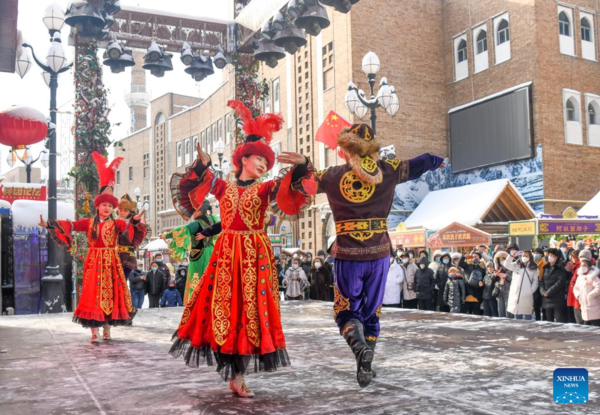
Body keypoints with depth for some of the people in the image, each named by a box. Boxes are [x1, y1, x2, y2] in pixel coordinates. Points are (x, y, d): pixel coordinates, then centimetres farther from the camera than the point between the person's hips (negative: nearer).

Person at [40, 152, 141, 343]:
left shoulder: (116, 223, 3)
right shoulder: (89, 222, 6)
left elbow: (127, 226, -17)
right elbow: (70, 225, -4)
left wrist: (135, 221, -40)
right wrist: (49, 225, -17)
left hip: (111, 261, 1)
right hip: (94, 260, 0)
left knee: (111, 293, 3)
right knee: (93, 293, -5)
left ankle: (107, 329, 15)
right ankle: (94, 332, -4)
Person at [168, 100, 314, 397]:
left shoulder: (265, 188, 8)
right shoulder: (223, 186, 11)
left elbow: (292, 191, -9)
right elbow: (190, 187, 1)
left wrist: (301, 165, -28)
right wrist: (202, 165, -17)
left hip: (255, 255, 0)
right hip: (226, 253, 1)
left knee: (250, 310, -3)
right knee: (224, 308, -2)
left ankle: (236, 375, 5)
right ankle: (235, 375, 8)